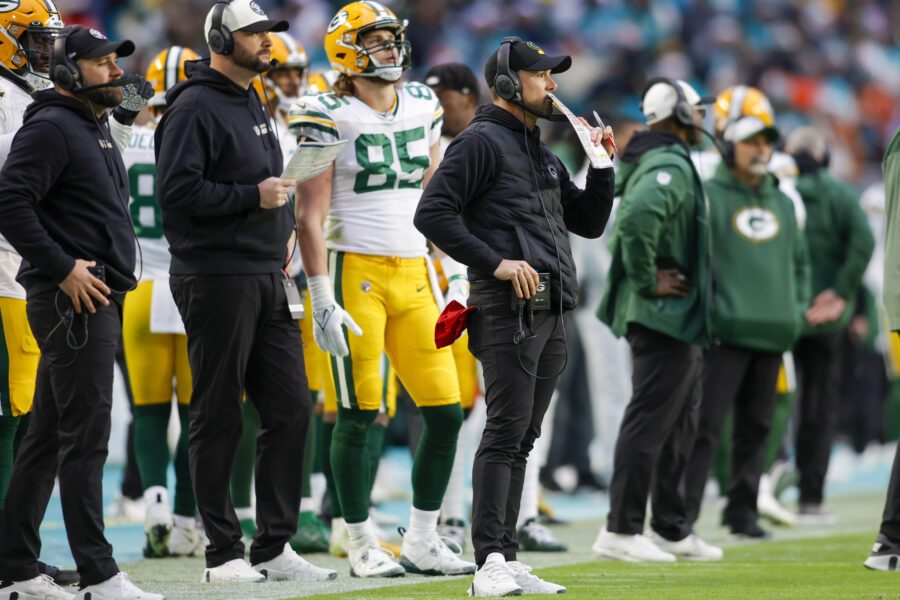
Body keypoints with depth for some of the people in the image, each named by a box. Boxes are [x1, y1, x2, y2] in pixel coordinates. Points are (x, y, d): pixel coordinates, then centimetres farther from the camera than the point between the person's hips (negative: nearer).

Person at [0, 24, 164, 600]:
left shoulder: (97, 129, 20)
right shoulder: (51, 129, -11)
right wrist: (63, 268, -21)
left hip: (100, 299, 10)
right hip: (73, 301, -10)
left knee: (48, 436, 12)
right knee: (85, 438, -10)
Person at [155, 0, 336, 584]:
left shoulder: (254, 104, 18)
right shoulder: (196, 107, -10)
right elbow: (177, 190, -19)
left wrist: (283, 225, 14)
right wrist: (254, 197, -18)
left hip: (268, 279, 9)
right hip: (216, 279, -9)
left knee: (291, 410, 6)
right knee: (219, 420, -2)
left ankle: (275, 547, 12)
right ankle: (224, 553, 3)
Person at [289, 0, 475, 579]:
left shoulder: (422, 107, 12)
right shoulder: (330, 117, -7)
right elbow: (311, 215, -9)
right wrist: (322, 298, -14)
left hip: (413, 274, 6)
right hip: (355, 271, -6)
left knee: (446, 410, 2)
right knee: (359, 415, -2)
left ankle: (423, 540, 13)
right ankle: (363, 545, 8)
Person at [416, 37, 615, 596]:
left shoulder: (545, 154, 23)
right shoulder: (482, 141, -4)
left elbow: (590, 222, 25)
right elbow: (433, 213, -13)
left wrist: (602, 166, 11)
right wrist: (495, 262, -18)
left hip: (551, 313, 9)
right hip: (509, 306, -9)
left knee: (523, 437, 9)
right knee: (507, 429, -15)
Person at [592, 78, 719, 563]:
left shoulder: (664, 163, 16)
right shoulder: (671, 167, -17)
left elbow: (630, 223, 28)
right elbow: (635, 218, -34)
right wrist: (647, 282, -24)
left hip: (676, 321, 11)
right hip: (666, 317, -11)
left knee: (676, 426, 16)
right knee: (649, 421, -10)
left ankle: (672, 528, 23)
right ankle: (621, 531, -10)